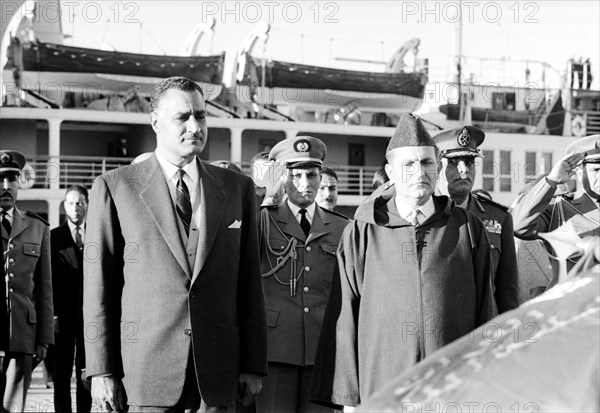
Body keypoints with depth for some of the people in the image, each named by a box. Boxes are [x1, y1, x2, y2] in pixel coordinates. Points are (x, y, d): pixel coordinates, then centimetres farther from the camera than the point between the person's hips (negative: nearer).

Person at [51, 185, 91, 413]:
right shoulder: (53, 237, 4)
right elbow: (48, 279, 0)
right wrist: (51, 313, -9)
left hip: (90, 315, 1)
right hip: (63, 315, -1)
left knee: (85, 372, 5)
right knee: (62, 373, 2)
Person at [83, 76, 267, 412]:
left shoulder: (237, 188, 10)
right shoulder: (114, 187, 2)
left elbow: (249, 282, 9)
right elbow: (99, 284, 0)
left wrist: (253, 365, 5)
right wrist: (102, 370, -5)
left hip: (217, 375, 2)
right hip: (144, 370, -2)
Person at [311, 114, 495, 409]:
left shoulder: (468, 228, 7)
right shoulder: (360, 234, 4)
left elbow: (484, 313, 8)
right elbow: (344, 321, 3)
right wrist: (348, 398, -1)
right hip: (382, 394, 0)